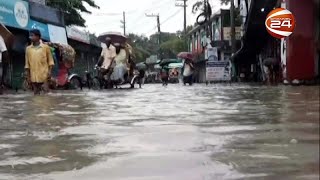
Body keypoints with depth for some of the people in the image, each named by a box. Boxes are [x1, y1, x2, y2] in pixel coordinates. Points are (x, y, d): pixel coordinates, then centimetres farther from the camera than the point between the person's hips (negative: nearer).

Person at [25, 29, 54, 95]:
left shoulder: (45, 47, 1)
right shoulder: (28, 48, 7)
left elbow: (50, 60, 4)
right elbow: (27, 63, 10)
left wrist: (49, 71, -7)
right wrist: (28, 75, 6)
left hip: (44, 75, -2)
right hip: (33, 76, 2)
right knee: (36, 93, 4)